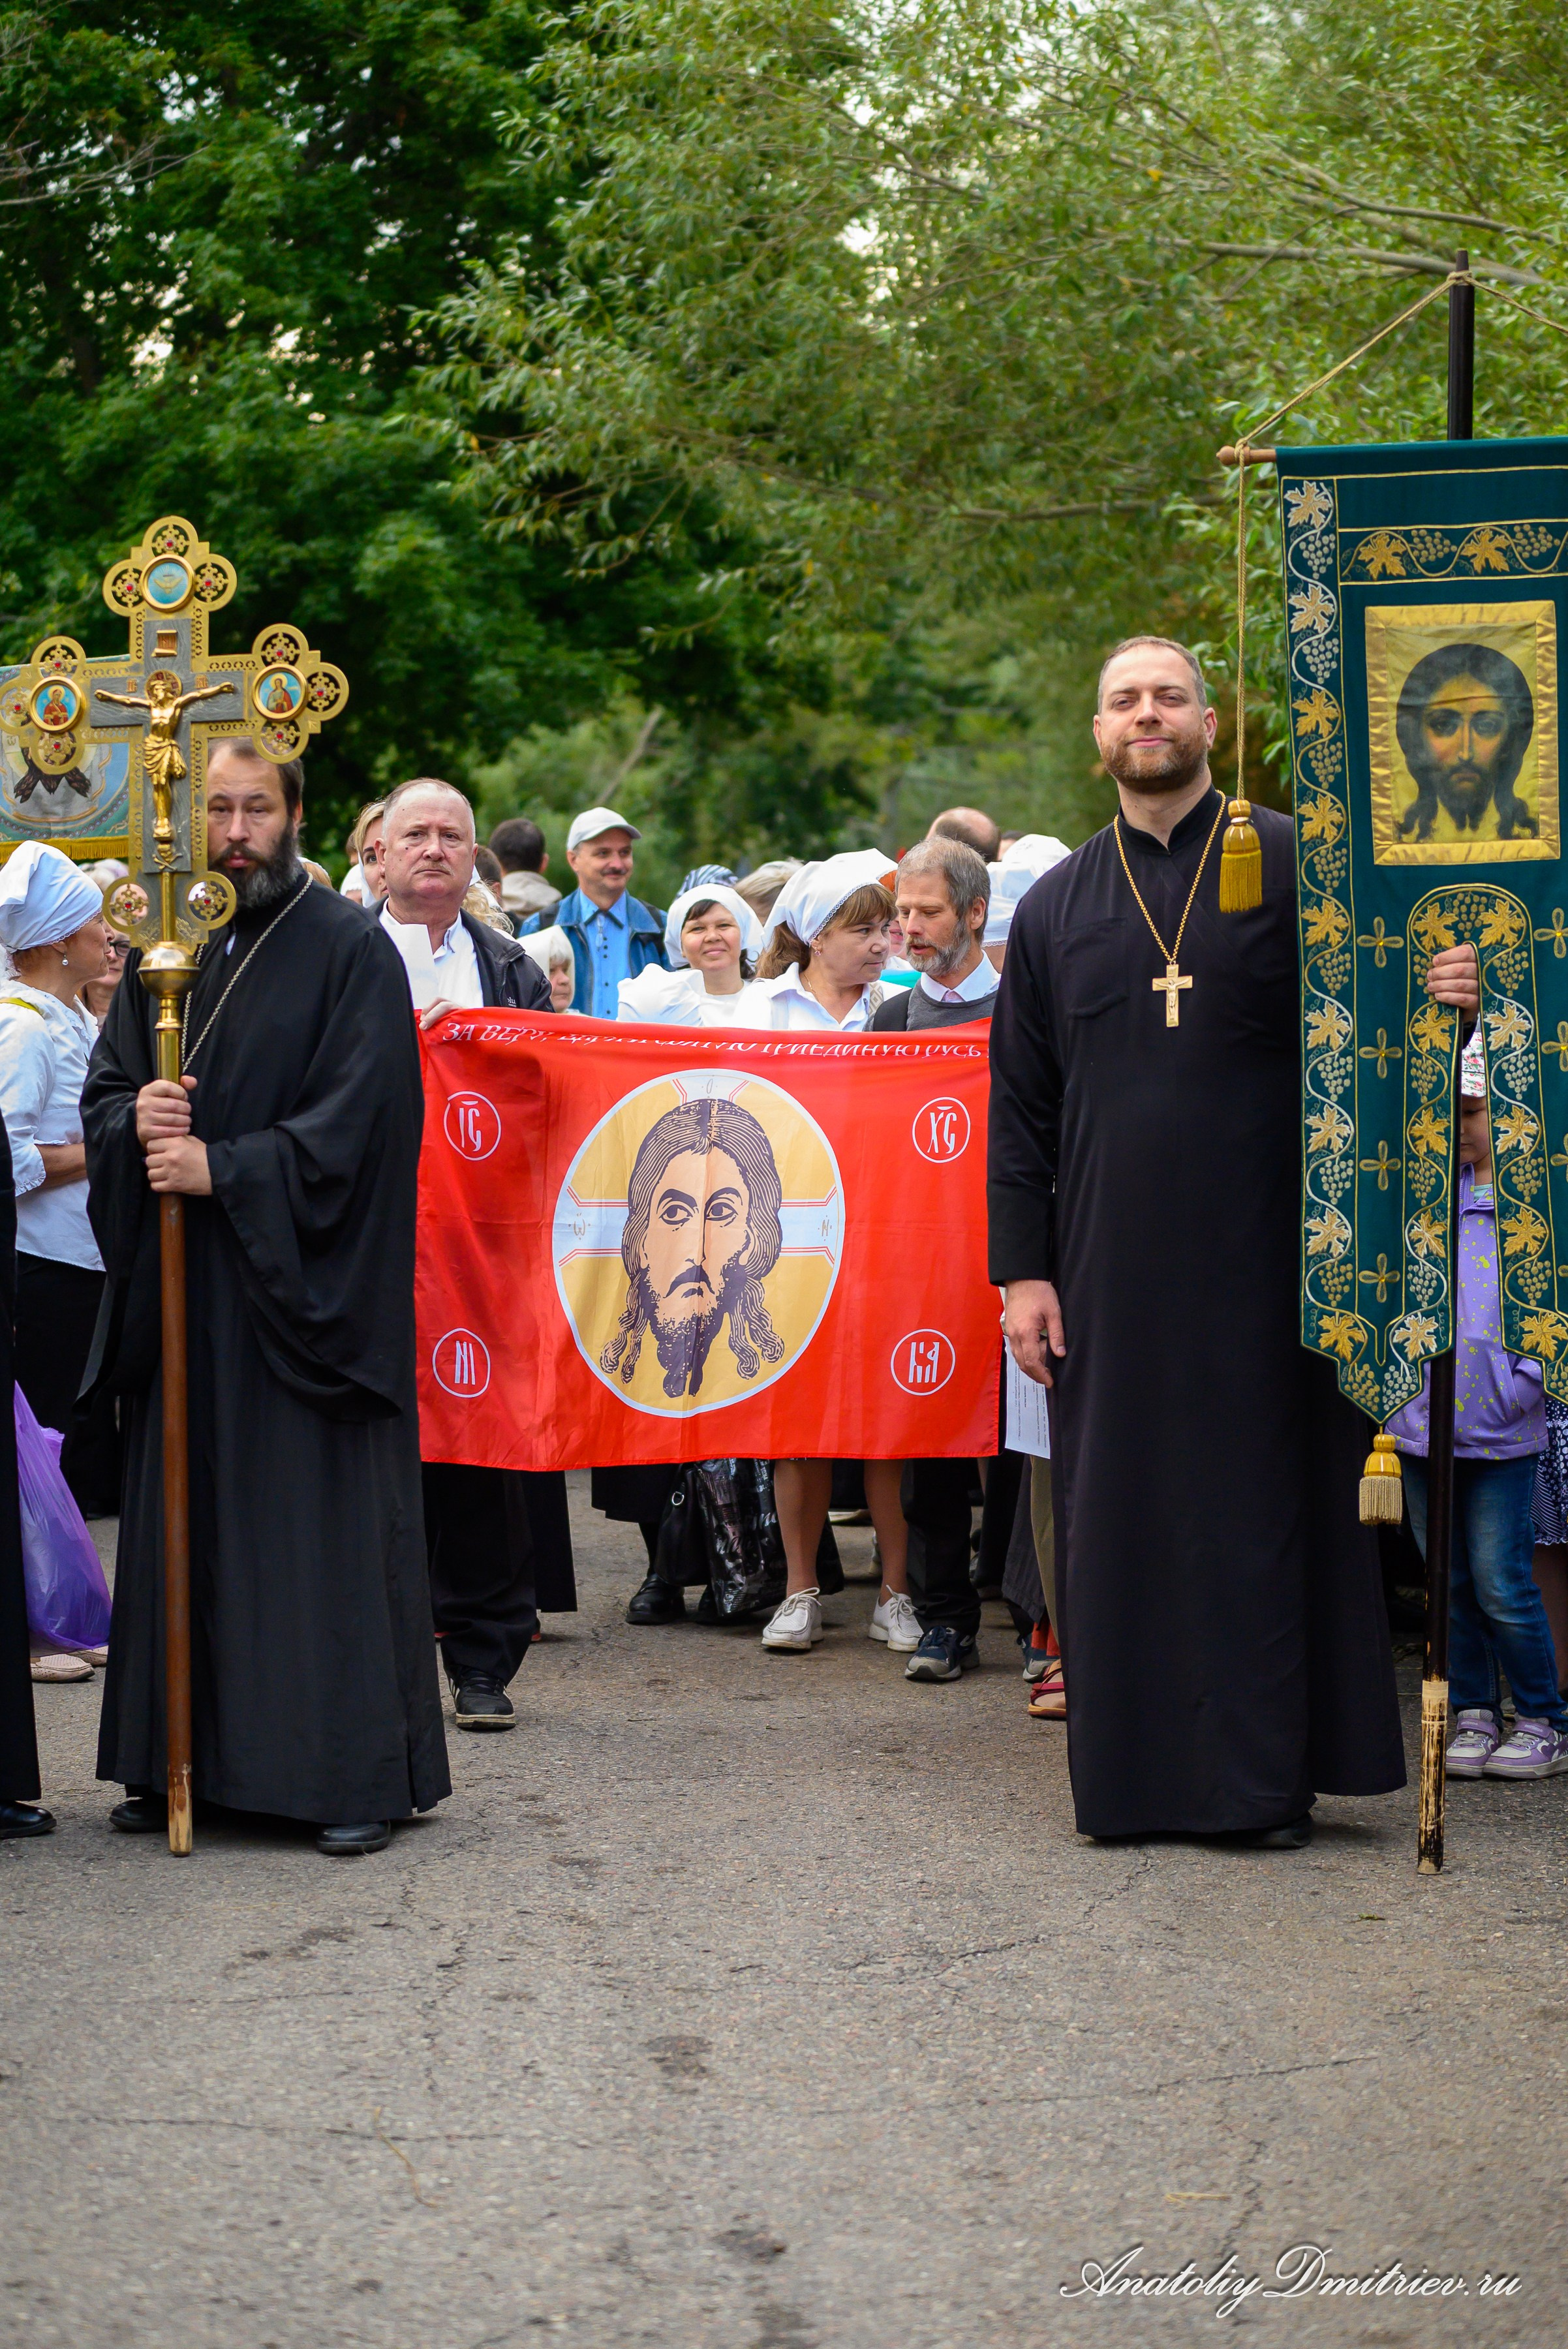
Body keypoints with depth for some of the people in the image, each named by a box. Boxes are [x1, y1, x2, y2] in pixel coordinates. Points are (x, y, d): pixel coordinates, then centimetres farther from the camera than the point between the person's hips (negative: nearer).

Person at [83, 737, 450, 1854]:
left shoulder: (352, 950, -5)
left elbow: (355, 1120, -12)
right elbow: (104, 1090, 13)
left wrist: (223, 1167, -17)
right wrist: (138, 1120, -10)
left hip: (302, 1288, -5)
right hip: (186, 1292, 5)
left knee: (327, 1525, -4)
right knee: (189, 1522, 8)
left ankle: (361, 1775, 2)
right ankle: (185, 1761, 16)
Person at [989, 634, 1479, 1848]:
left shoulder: (1294, 866, 4)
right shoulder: (1055, 908, 12)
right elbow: (1020, 1101, 12)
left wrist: (1444, 1004, -19)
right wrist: (1023, 1268, 4)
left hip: (1260, 1258, -2)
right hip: (1115, 1270, 3)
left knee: (1265, 1508, 0)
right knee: (1123, 1511, 4)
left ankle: (1270, 1775, 8)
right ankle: (1137, 1773, 13)